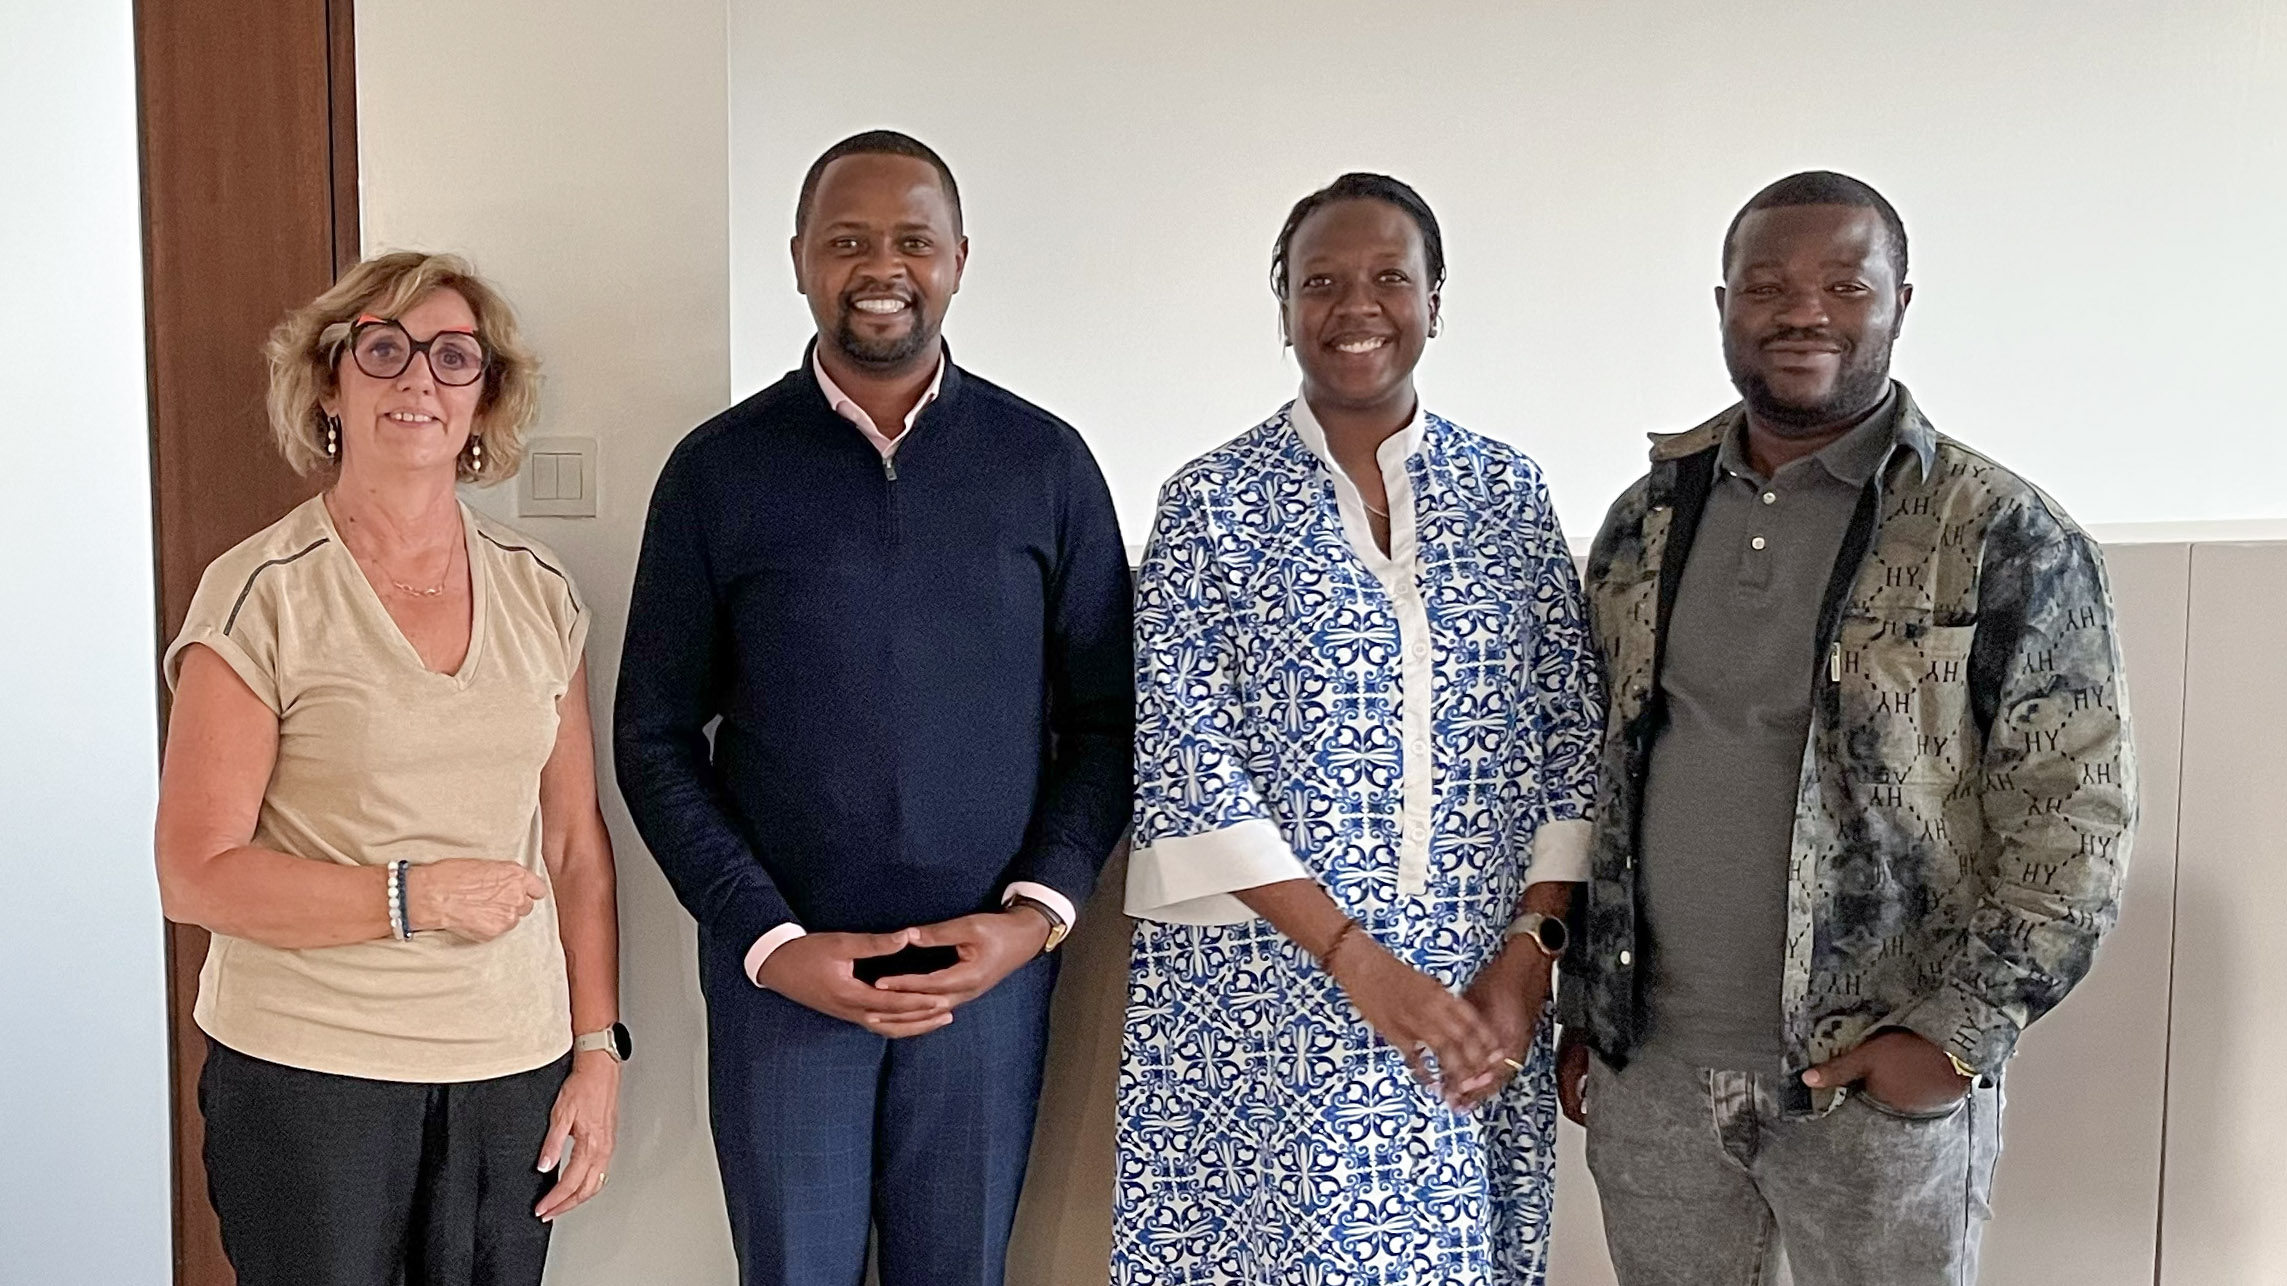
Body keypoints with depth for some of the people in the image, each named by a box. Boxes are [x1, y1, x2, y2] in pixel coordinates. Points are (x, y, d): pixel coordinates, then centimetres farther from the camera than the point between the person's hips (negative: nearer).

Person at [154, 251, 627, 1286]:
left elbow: (575, 844, 9)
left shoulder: (538, 590, 5)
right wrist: (416, 896, -18)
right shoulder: (261, 593, -7)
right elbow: (195, 876, -8)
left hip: (512, 1076, 3)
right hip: (308, 1078, -3)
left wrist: (598, 1051, 5)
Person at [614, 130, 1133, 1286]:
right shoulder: (718, 471, -2)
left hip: (992, 969, 1)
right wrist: (770, 941, -9)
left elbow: (1106, 719, 3)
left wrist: (1040, 909, -9)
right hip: (779, 970, 0)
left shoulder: (1045, 464, 0)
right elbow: (656, 739, 0)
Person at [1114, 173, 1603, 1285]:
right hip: (1264, 994, -2)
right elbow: (1181, 748, -10)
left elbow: (1574, 730, 6)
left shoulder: (1507, 490, 6)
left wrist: (1532, 946, -6)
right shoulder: (1212, 501, -3)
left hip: (1479, 999, 3)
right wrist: (1354, 957, -16)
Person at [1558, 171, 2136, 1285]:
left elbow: (2075, 813, -9)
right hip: (1648, 1068, 4)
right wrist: (1583, 1003, 11)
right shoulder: (1644, 522, 6)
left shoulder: (2004, 536, -8)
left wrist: (1955, 1034, -14)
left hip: (1882, 1082, -3)